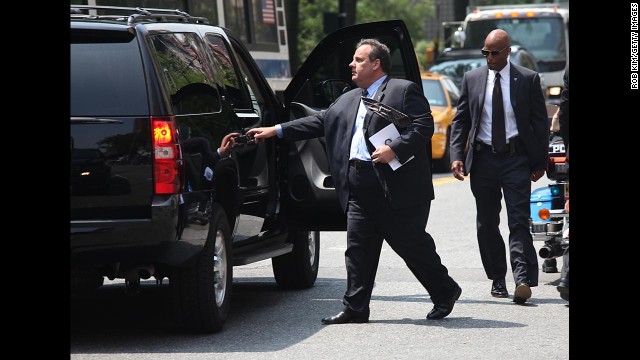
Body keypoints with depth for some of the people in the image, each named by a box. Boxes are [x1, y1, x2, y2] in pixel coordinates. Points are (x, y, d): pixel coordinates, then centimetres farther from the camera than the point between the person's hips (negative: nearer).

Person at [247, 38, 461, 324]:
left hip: (398, 187, -7)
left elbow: (424, 126, -11)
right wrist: (276, 131, 17)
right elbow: (318, 122, 23)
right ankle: (355, 308, 6)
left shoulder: (404, 91, -2)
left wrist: (395, 149, -22)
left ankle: (445, 292, 18)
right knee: (358, 248, 3)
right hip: (359, 190, 7)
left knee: (412, 245, 0)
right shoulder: (348, 100, 22)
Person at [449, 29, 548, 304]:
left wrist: (540, 162, 1)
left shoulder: (528, 79, 1)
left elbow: (540, 123, 4)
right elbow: (460, 120, 8)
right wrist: (457, 156, -5)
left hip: (516, 159, -3)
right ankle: (497, 279, 18)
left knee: (519, 221, -11)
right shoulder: (472, 79, 7)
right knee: (487, 224, 8)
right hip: (483, 158, 3)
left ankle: (523, 281, -19)